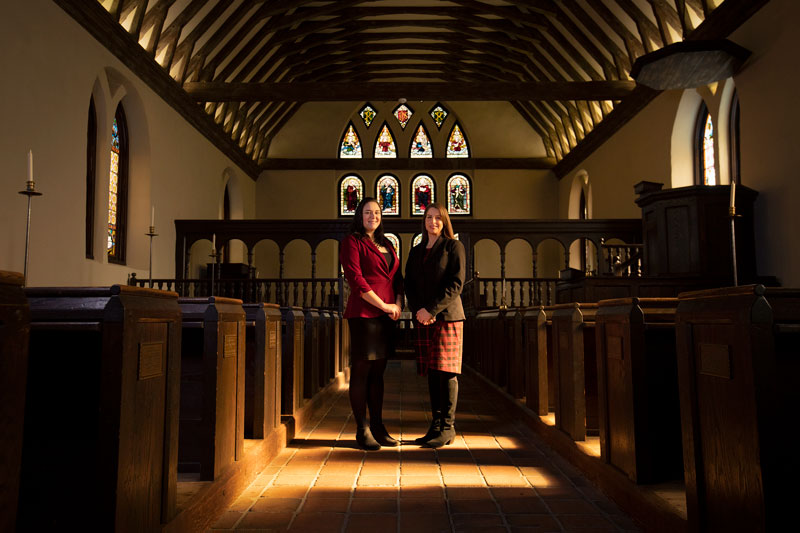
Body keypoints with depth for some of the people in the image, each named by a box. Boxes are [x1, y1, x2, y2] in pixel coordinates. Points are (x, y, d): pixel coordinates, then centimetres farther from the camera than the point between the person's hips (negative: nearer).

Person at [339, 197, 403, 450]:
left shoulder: (387, 245, 20)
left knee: (378, 372, 11)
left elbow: (397, 277, 18)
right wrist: (383, 305, -12)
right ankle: (362, 430, 7)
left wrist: (398, 303, -1)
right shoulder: (352, 242, -1)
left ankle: (378, 426, 18)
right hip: (363, 313, -7)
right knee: (361, 371, -1)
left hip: (386, 316, 7)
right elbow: (355, 279, -11)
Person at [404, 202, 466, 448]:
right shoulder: (416, 252, 18)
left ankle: (448, 427, 2)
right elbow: (409, 285, 12)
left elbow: (455, 284, -7)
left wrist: (431, 309, -15)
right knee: (432, 373, 5)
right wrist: (417, 310, -7)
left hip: (447, 316, -5)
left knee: (446, 371, -5)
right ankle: (436, 425, 11)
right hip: (423, 319, 5)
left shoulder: (453, 247, 3)